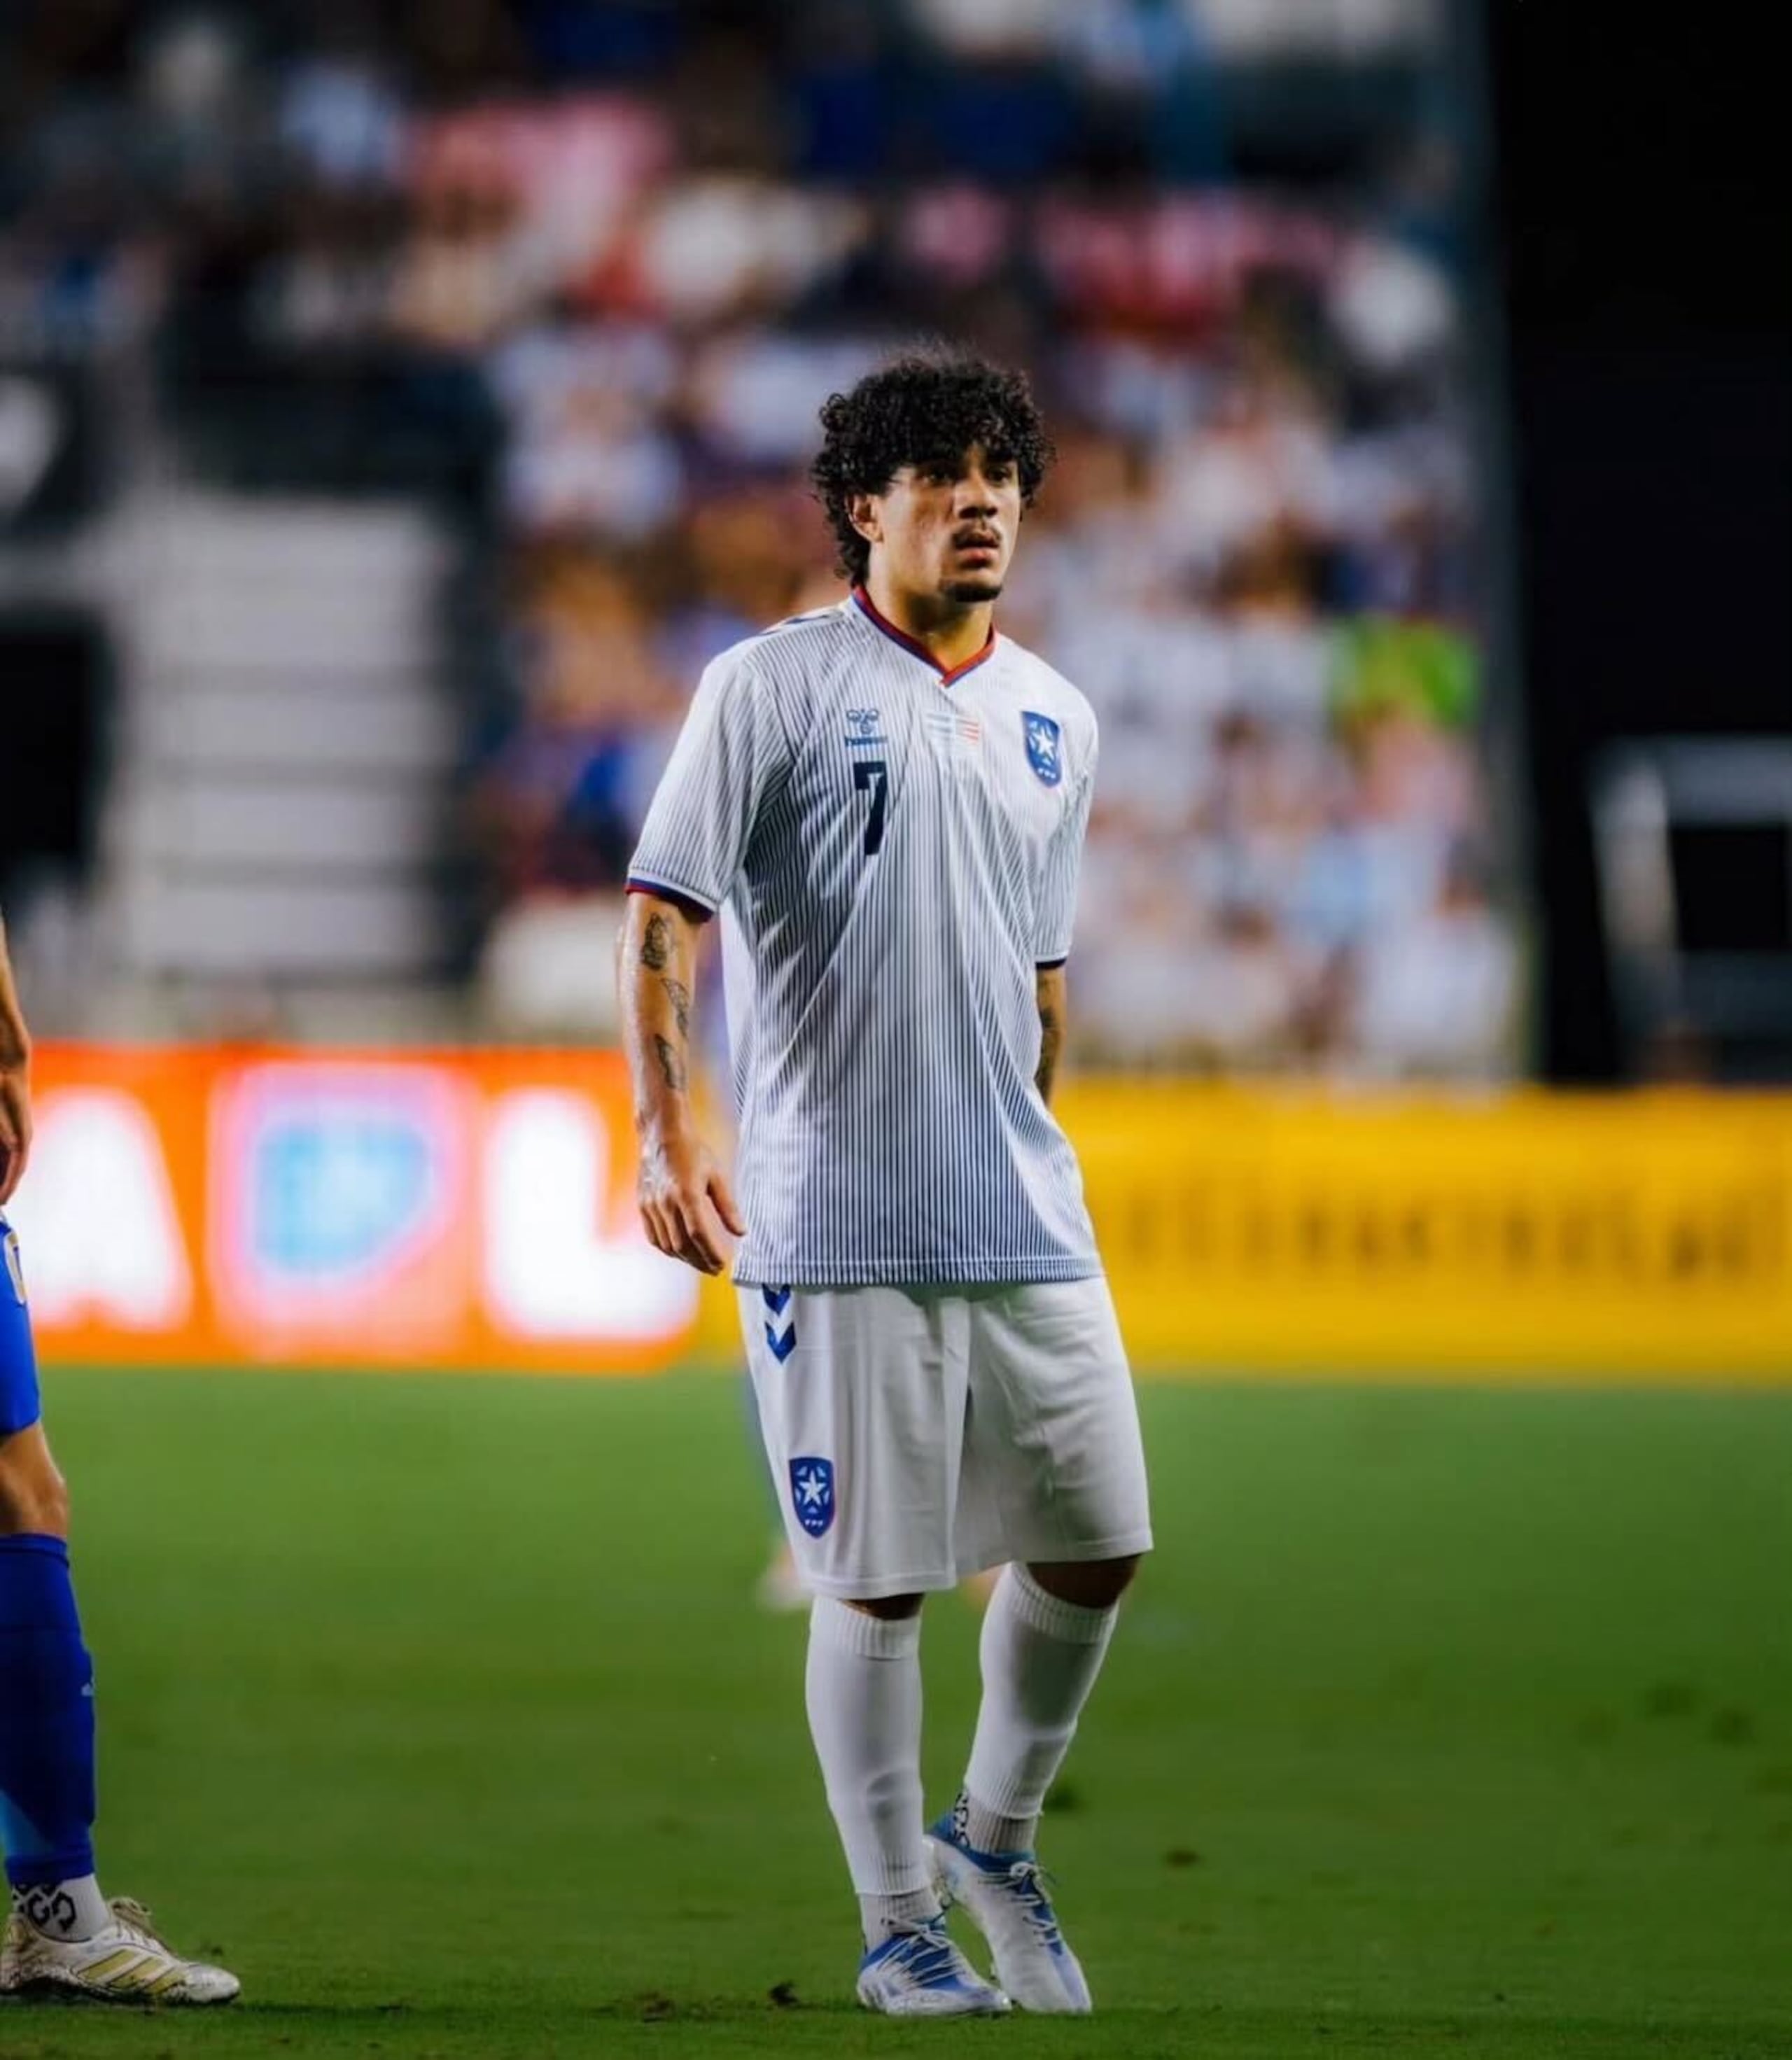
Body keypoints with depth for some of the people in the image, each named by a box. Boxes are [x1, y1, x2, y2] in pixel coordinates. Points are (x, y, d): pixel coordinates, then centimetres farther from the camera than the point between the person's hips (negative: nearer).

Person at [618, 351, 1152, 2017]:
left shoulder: (1055, 721, 13)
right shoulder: (771, 687, -4)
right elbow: (665, 914, -9)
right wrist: (666, 1140, -20)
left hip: (1026, 1220, 5)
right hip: (836, 1224, -5)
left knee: (1095, 1542, 4)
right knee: (876, 1580, -2)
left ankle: (995, 1835, 27)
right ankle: (898, 1925, 10)